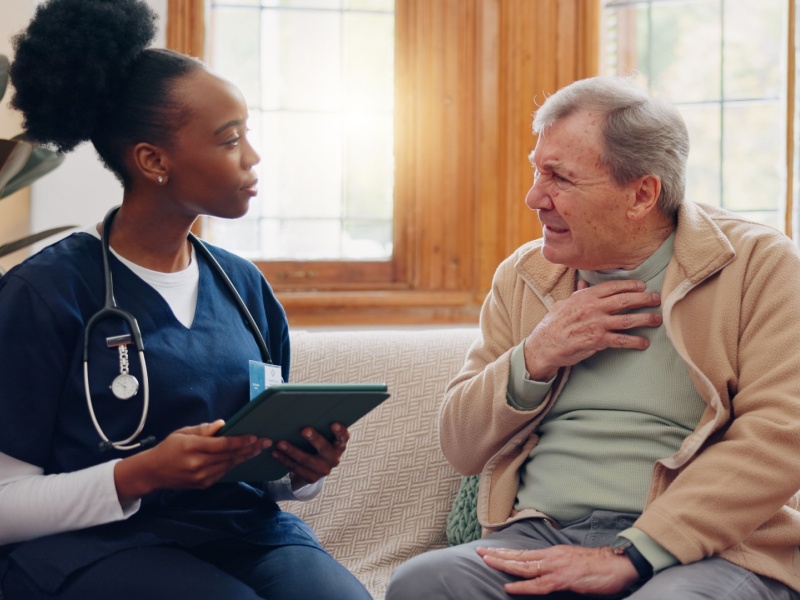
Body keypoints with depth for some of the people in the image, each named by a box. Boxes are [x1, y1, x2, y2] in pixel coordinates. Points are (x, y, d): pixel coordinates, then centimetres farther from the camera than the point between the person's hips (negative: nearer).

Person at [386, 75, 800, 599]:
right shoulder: (522, 276, 15)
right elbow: (460, 448, 16)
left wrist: (631, 555, -19)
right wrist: (535, 359, -4)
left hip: (704, 549, -3)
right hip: (538, 538, 4)